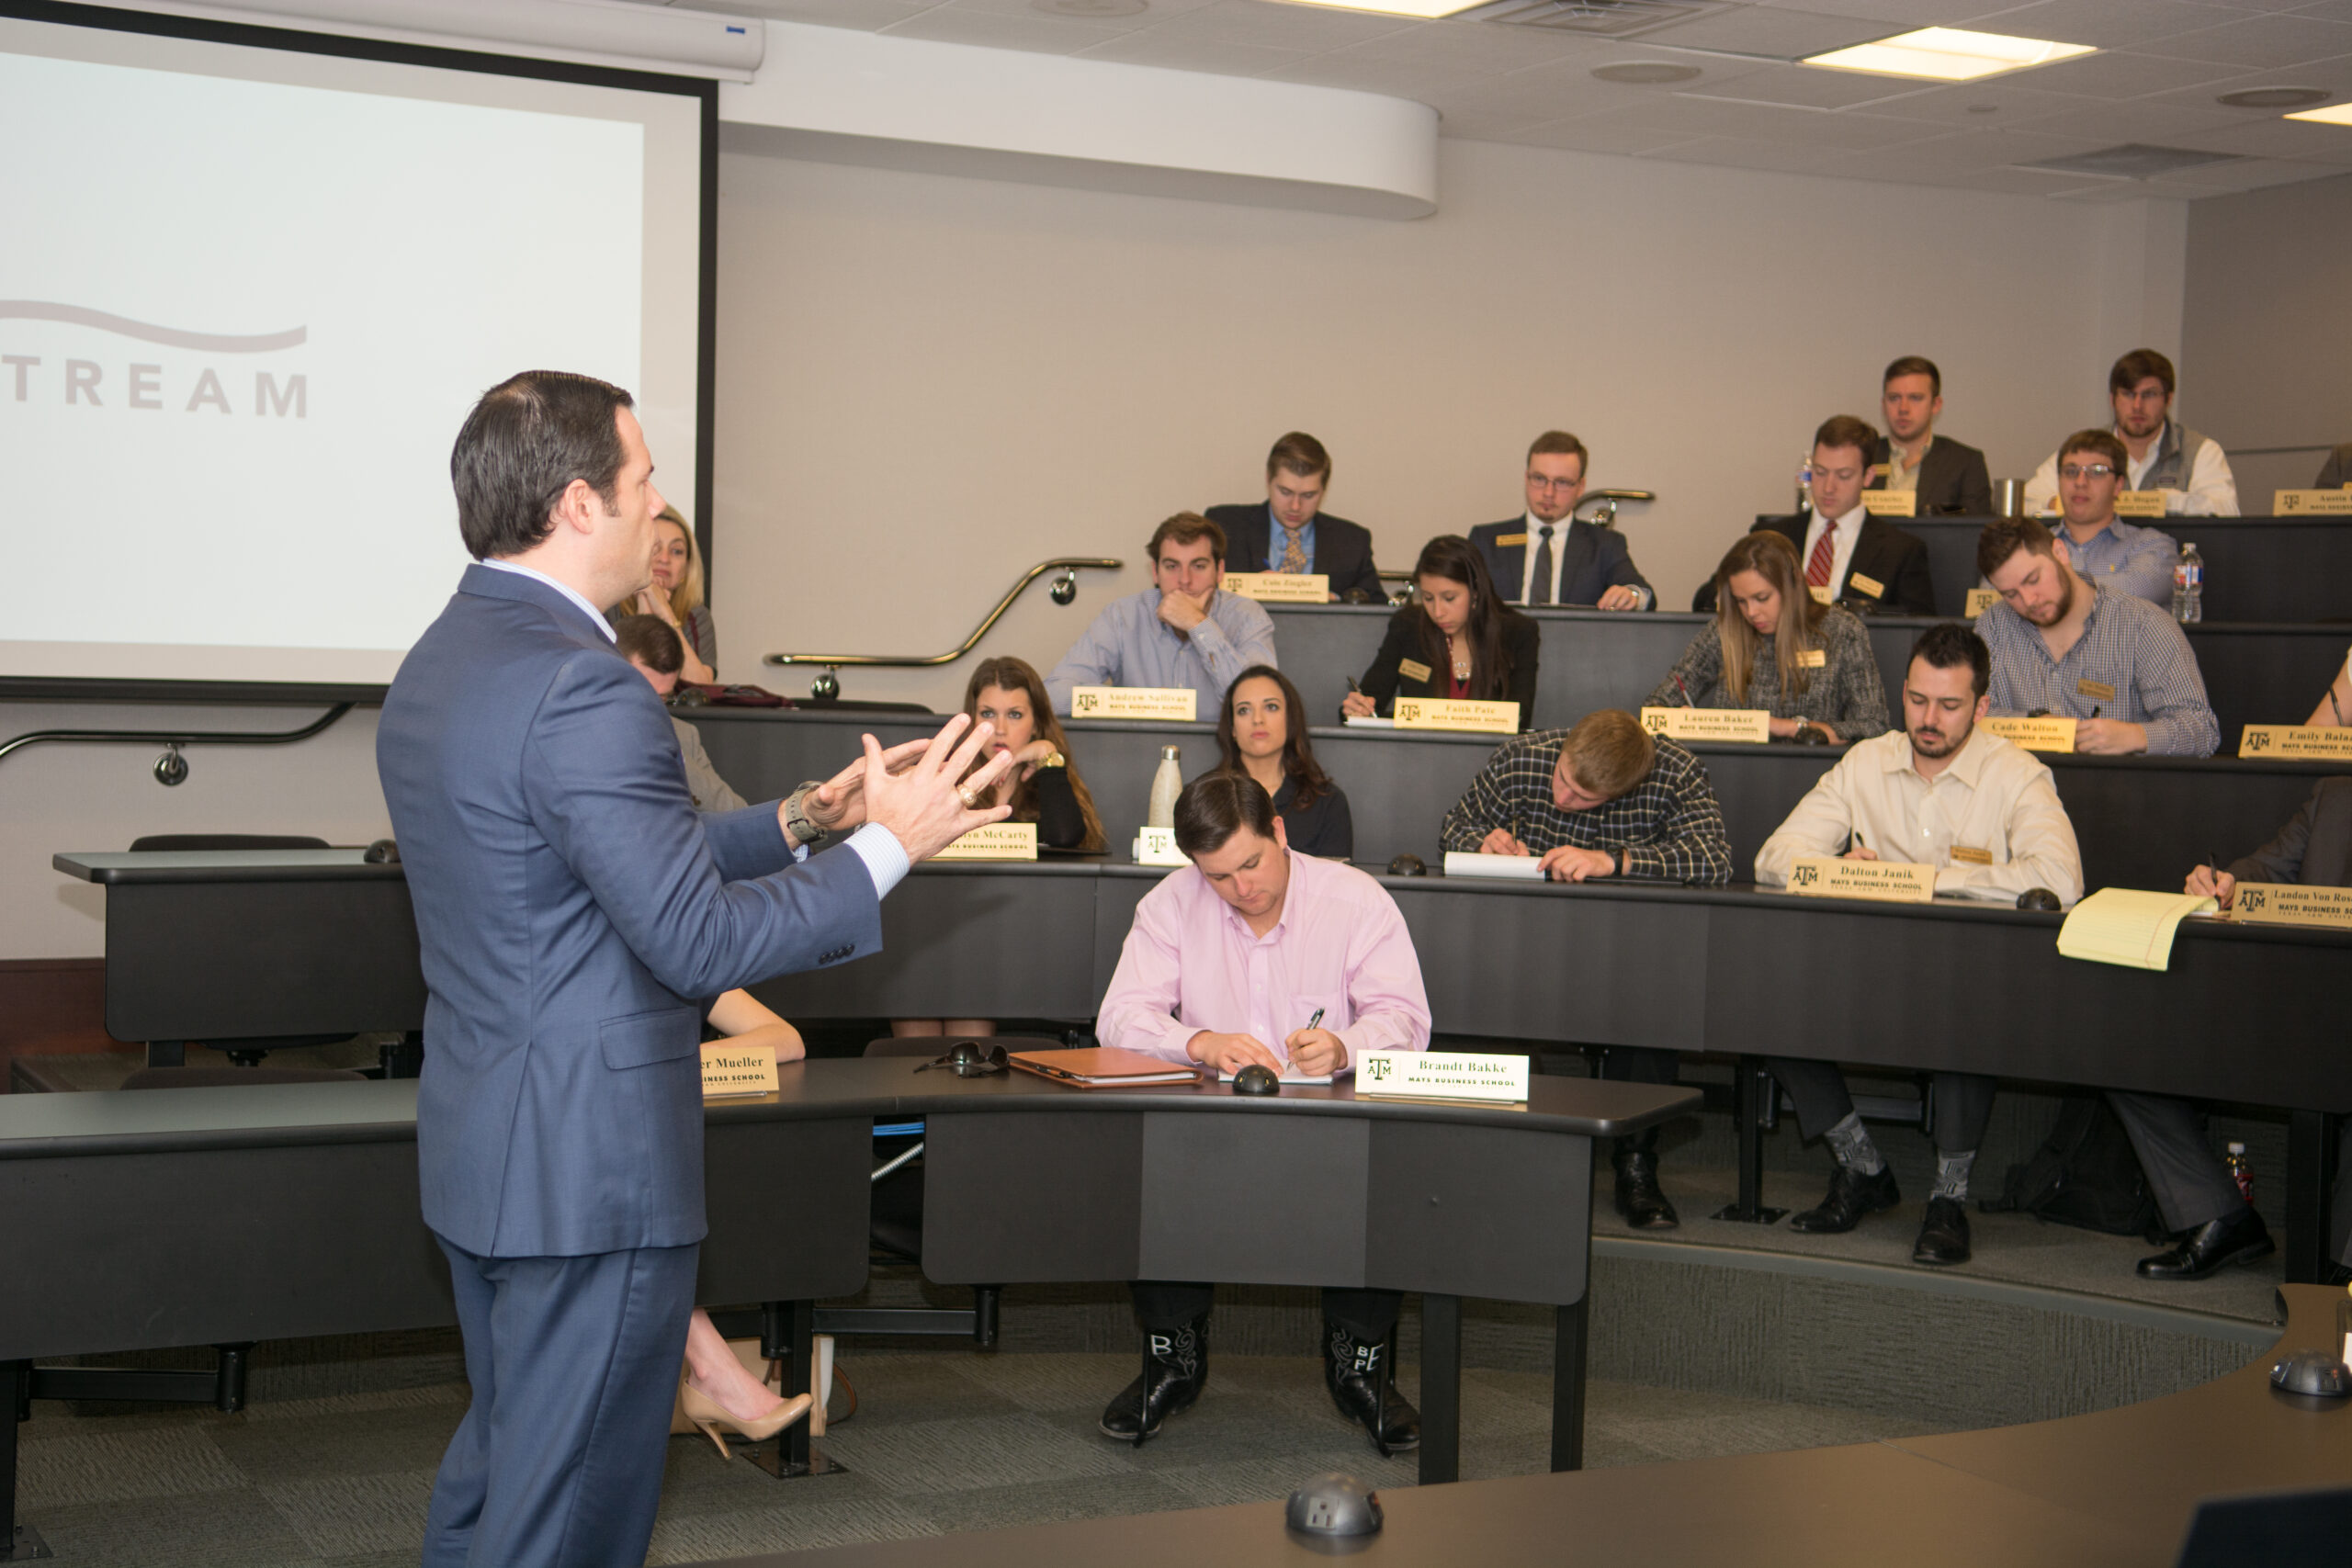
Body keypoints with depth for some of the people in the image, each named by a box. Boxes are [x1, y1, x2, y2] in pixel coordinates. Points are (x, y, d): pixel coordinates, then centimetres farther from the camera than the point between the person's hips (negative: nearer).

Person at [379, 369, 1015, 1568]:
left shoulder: (440, 661, 9)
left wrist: (798, 823, 12)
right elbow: (699, 942, -24)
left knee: (497, 1467, 23)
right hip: (592, 1168, -10)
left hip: (479, 1150, 10)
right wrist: (887, 848, -15)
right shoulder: (580, 687, -23)